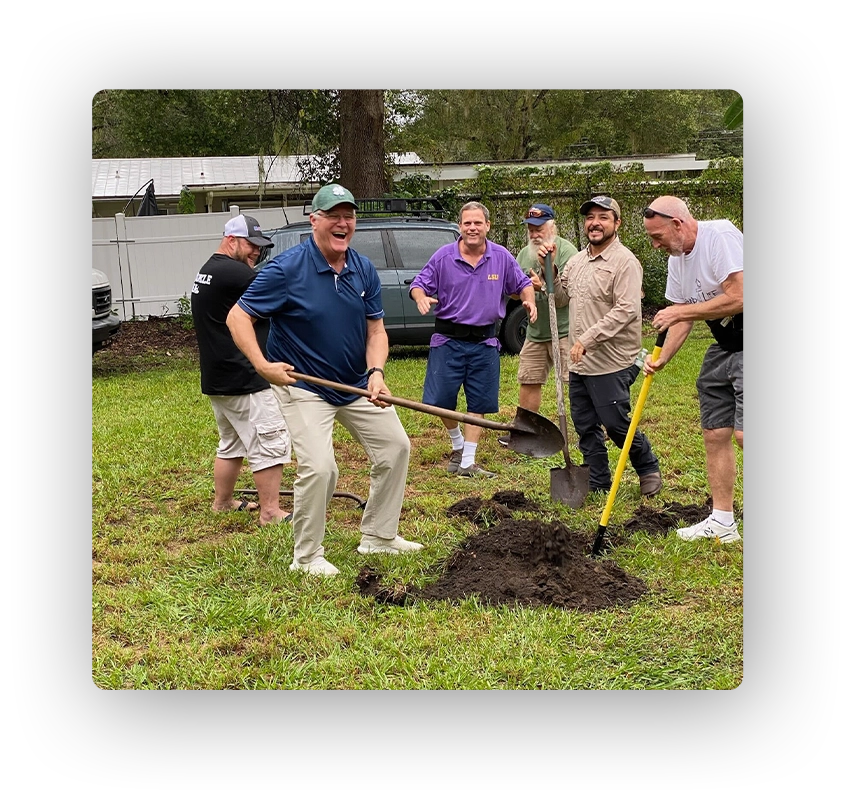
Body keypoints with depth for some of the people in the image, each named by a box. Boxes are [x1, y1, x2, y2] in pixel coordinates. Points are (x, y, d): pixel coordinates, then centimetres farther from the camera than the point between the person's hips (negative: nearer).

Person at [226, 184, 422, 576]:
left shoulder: (364, 269, -1)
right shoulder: (287, 268, -18)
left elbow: (375, 328, 3)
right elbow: (238, 316, -15)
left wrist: (376, 372, -15)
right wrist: (262, 365, -28)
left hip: (357, 384, 7)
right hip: (303, 386, -7)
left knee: (395, 446, 11)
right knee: (319, 467, -18)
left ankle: (378, 536, 29)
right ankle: (307, 556, 4)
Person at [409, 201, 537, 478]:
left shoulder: (502, 257, 2)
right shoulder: (443, 256, -3)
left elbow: (523, 283, 14)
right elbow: (418, 284, 0)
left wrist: (530, 301, -7)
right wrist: (421, 298, -23)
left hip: (484, 342, 1)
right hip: (448, 338, -1)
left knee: (479, 403, 5)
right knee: (440, 400, -1)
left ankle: (467, 462, 15)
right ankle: (457, 444, 28)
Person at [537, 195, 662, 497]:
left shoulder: (624, 262, -12)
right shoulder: (576, 260, 13)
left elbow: (626, 310, -21)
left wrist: (587, 339, -24)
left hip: (611, 362, -8)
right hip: (579, 362, 8)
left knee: (616, 425, 0)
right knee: (585, 426, 12)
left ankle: (648, 467, 25)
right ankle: (597, 483, 25)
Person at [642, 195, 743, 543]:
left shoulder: (721, 236, -19)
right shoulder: (677, 258, 9)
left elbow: (737, 299, -26)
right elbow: (682, 317, 13)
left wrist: (681, 311, -17)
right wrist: (661, 358, -1)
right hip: (723, 346, 9)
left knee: (741, 431, -18)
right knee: (714, 433, 9)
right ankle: (722, 521, 19)